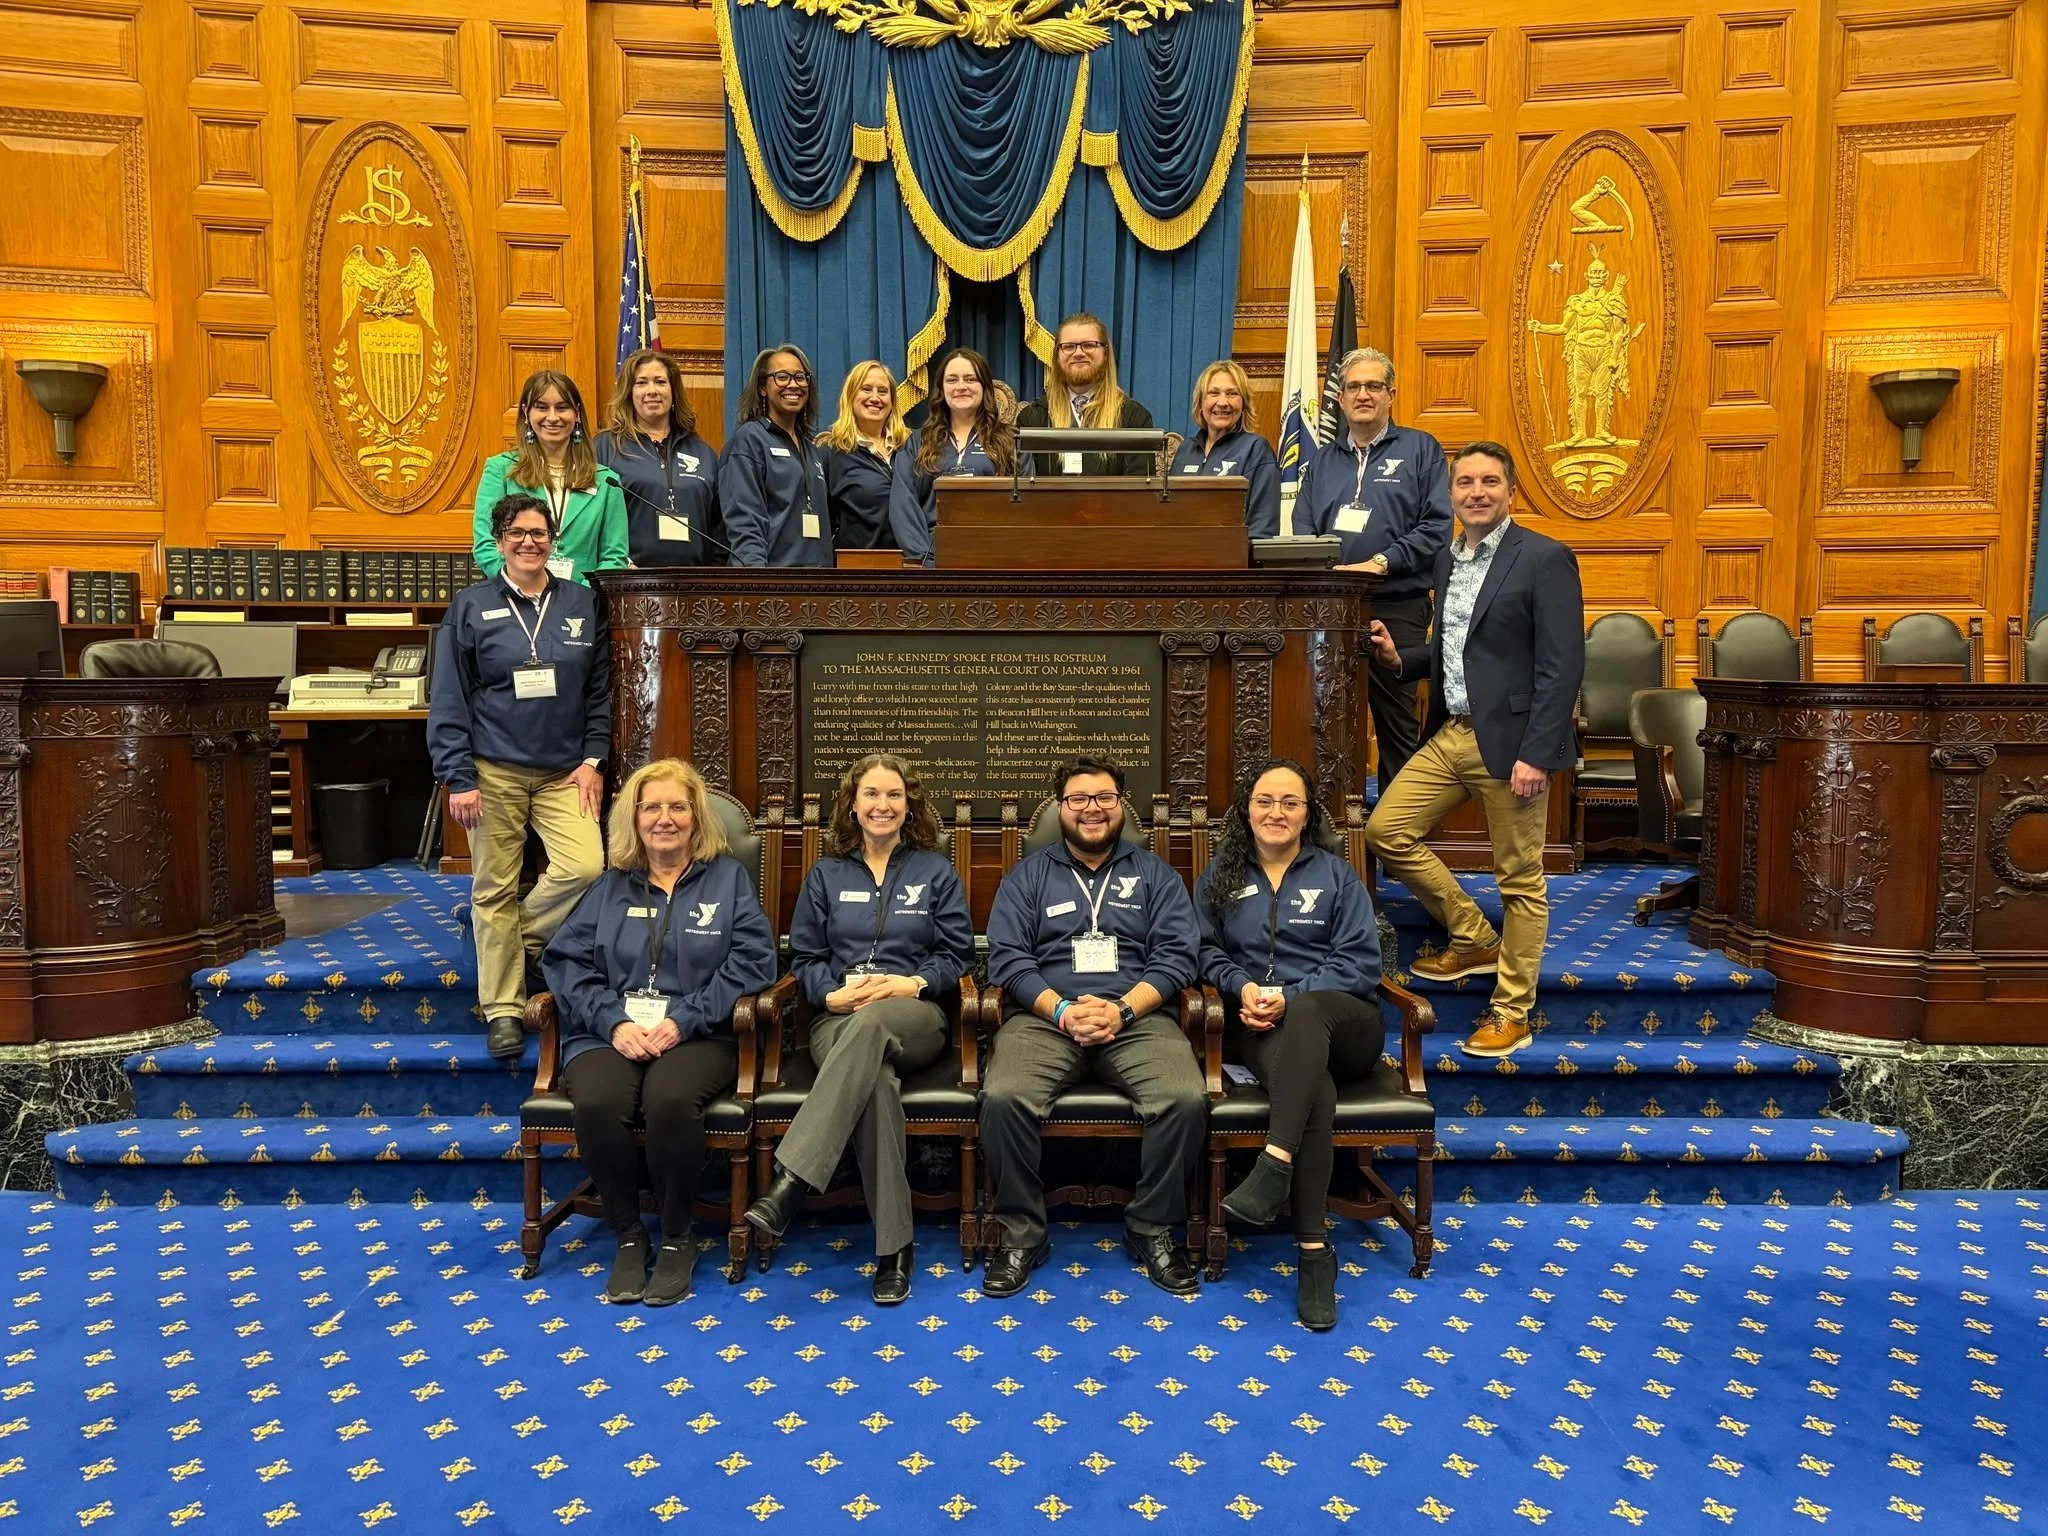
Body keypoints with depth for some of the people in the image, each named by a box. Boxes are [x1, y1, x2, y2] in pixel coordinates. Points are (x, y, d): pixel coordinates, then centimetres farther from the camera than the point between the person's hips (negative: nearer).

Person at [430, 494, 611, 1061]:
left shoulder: (582, 604, 8)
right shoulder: (470, 607, 2)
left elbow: (600, 689, 10)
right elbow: (448, 700, -1)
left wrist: (593, 760, 1)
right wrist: (458, 779, -7)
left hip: (564, 773, 2)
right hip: (494, 772, -2)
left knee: (586, 867, -16)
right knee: (495, 888, 3)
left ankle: (521, 937, 13)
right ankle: (503, 1009, 15)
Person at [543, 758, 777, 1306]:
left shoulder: (728, 878, 12)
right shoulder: (609, 887, 18)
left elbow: (751, 962, -1)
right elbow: (566, 960, 8)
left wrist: (682, 1021, -12)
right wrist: (613, 1022, -11)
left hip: (698, 1035, -2)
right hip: (612, 1032, 2)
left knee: (669, 1098, -35)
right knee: (596, 1102, -31)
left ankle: (677, 1239, -10)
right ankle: (628, 1236, -8)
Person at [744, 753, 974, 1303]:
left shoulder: (935, 871, 15)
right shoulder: (826, 875, 19)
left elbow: (958, 955, 8)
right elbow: (805, 958, 14)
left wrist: (911, 984, -10)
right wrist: (833, 993, -7)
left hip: (916, 1019, -1)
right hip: (839, 1019, 1)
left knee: (873, 1022, -42)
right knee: (877, 1081, -38)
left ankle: (791, 1181, -49)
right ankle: (894, 1245, -36)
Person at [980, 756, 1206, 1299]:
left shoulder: (1154, 874, 16)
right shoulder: (1029, 875, 15)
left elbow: (1176, 956, 5)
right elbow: (1007, 958, 4)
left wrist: (1121, 1009, -12)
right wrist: (1062, 1010, -13)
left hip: (1136, 1017, 1)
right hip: (1046, 1016, 0)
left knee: (1187, 1100, -28)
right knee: (1002, 1098, -30)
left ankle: (1152, 1230, -4)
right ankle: (1020, 1233, -8)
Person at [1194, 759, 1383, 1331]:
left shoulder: (1337, 875, 13)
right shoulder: (1220, 875, 18)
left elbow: (1359, 961, 2)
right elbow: (1207, 951, 12)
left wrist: (1290, 997, -12)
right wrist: (1243, 986, -10)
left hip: (1341, 1020, 0)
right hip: (1259, 1026, 0)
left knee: (1306, 1015, -40)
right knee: (1314, 1090, -35)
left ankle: (1275, 1166, -45)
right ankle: (1314, 1248, -35)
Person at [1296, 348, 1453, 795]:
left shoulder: (1420, 449, 7)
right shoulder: (1322, 461, 19)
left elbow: (1437, 527, -4)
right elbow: (1301, 534, 11)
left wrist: (1380, 563, -14)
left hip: (1396, 607, -3)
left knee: (1396, 724, 1)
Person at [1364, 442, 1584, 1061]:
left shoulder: (1545, 558, -9)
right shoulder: (1448, 560, 13)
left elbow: (1563, 666, -14)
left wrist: (1536, 754, -20)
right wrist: (1400, 658, 1)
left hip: (1510, 740, -7)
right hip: (1451, 734, 8)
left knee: (1520, 879, 3)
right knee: (1386, 829, 5)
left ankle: (1511, 1012, 17)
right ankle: (1475, 941, 22)